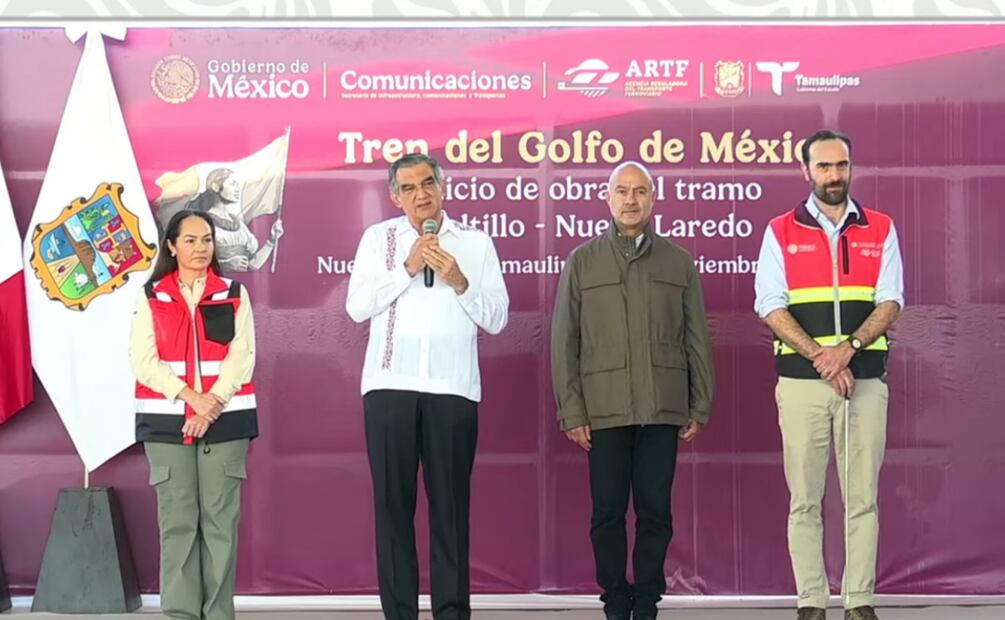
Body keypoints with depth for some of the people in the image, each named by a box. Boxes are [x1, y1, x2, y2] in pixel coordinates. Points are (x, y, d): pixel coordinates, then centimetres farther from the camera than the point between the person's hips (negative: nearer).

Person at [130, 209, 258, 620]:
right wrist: (192, 398, -13)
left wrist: (212, 404, -13)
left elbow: (242, 358, 1)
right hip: (166, 420, 0)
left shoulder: (234, 295, 10)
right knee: (177, 520, -2)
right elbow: (144, 361, -1)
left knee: (220, 519, -2)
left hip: (225, 419, 0)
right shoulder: (150, 297, 9)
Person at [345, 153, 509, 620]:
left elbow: (496, 319, 5)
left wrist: (459, 281, -9)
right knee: (392, 502, 3)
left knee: (451, 505, 1)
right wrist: (407, 268, -7)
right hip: (390, 386, 1)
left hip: (453, 389, 0)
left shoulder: (476, 242, 10)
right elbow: (356, 306, -1)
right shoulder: (378, 238, 10)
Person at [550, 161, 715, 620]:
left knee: (655, 510, 2)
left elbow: (697, 340, 10)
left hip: (663, 410, 1)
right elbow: (563, 342, 5)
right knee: (608, 511, 2)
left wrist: (700, 407, 5)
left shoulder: (678, 262, 11)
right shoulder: (581, 262, 8)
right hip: (605, 410, -1)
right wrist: (571, 411, -2)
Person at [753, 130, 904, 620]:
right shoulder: (781, 232, 6)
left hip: (865, 381, 1)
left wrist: (849, 348, -15)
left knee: (862, 499, 2)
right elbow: (771, 307, -2)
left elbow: (890, 303, 2)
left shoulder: (880, 230, 9)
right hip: (801, 381, -1)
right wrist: (819, 357, -13)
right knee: (805, 500, 2)